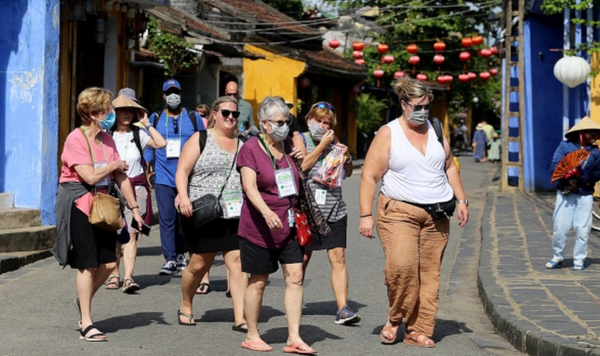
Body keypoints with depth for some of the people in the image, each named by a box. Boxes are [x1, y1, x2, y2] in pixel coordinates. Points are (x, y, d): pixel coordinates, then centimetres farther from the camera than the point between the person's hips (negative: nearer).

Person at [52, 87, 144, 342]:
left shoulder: (107, 140, 8)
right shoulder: (75, 139, -14)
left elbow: (120, 177, 10)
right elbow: (91, 176, -21)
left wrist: (134, 207, 7)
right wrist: (115, 164, -6)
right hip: (78, 203, -7)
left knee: (109, 262, 3)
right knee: (88, 264, -5)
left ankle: (83, 301, 30)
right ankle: (86, 323, 5)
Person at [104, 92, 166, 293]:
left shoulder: (138, 134, 7)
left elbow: (161, 143, -6)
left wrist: (147, 124, -2)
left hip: (136, 186, 0)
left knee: (131, 233, -8)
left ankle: (128, 277, -13)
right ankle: (114, 274, 18)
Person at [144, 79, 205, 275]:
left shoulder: (193, 118, 7)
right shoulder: (155, 119, 10)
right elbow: (149, 147, 11)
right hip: (163, 177, 0)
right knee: (166, 219, -4)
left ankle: (181, 255, 18)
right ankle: (170, 259, -3)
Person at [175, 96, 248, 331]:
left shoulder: (241, 144, 15)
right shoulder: (200, 139, 2)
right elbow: (182, 171, -6)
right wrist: (183, 196, -21)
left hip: (234, 215, 4)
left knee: (238, 262, -6)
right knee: (199, 264, 4)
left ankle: (240, 318, -6)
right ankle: (185, 307, 29)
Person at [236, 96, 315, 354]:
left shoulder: (288, 145, 10)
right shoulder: (251, 148, -8)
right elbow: (249, 186, -19)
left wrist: (301, 162, 3)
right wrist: (267, 212, -34)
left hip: (289, 225, 6)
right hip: (260, 227, -5)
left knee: (295, 277, -1)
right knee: (258, 281, 4)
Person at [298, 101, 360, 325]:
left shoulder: (334, 142, 14)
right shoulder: (300, 140, 1)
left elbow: (348, 173, 19)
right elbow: (301, 166, -16)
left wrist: (346, 157, -1)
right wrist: (322, 146, -13)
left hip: (335, 210, 3)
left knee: (338, 258, -6)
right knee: (303, 258, 6)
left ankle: (343, 309, -9)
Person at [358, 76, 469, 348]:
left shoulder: (436, 130, 13)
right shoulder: (388, 134, -2)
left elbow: (450, 167, 22)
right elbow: (370, 175, -5)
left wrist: (461, 200, 13)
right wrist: (365, 215, -11)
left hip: (436, 215, 5)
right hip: (398, 212, -4)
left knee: (429, 273, 1)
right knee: (401, 265, -22)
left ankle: (418, 330, 8)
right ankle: (395, 318, 1)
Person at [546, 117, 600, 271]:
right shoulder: (565, 146, -1)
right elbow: (555, 166, -8)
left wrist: (580, 175, -14)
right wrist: (569, 172, -22)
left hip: (585, 196, 1)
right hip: (565, 194, -1)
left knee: (582, 229, 1)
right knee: (560, 227, 1)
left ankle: (579, 260, 14)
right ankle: (558, 257, 18)